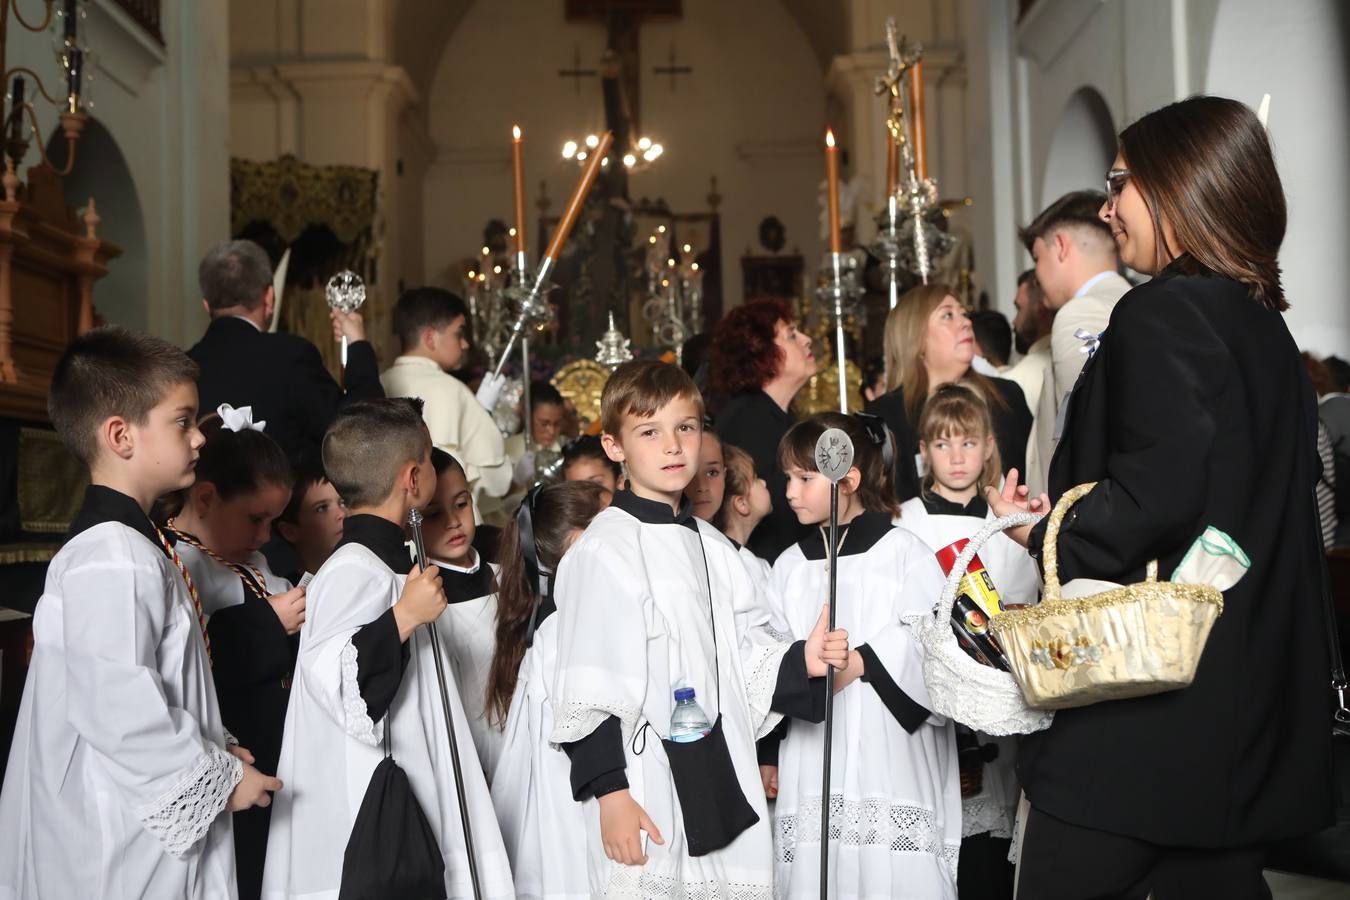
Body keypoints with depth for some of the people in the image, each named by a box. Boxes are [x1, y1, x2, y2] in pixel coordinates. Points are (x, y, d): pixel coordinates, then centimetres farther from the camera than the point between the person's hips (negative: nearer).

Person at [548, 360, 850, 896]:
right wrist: (610, 791, -15)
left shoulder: (713, 548, 14)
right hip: (646, 792, -7)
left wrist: (801, 662, 1)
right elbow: (588, 693, -12)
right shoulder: (603, 552, -9)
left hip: (723, 785, 7)